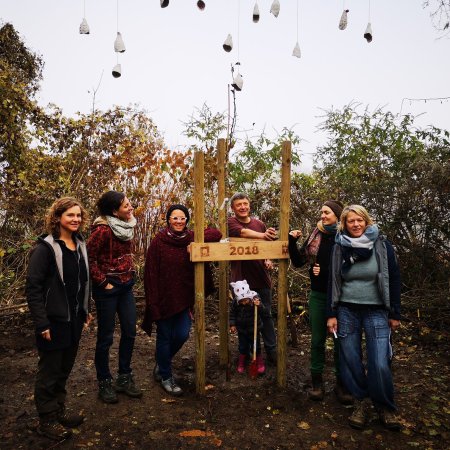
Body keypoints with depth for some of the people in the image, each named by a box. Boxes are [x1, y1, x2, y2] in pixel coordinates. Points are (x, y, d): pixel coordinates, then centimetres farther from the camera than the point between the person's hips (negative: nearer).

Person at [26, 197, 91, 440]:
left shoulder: (79, 244, 7)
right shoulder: (46, 247, -15)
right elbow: (32, 287, -16)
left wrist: (85, 310, 14)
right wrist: (41, 323, -18)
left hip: (74, 319, 7)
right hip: (54, 321, -6)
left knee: (65, 368, 18)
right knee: (49, 371, 9)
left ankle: (59, 411, 36)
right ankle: (47, 420, 27)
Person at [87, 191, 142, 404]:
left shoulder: (127, 226, 4)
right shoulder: (103, 230, -19)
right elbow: (88, 258, -20)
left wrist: (130, 272, 10)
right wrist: (102, 282, -15)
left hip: (126, 285, 7)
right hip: (108, 287, -7)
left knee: (130, 332, 11)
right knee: (106, 336, 6)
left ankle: (124, 378, 28)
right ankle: (104, 383, 24)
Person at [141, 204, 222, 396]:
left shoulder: (191, 239, 0)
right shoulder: (159, 241, -8)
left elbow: (216, 234, -6)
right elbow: (151, 272, -9)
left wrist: (196, 242, -19)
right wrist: (153, 300, -12)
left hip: (184, 297, 3)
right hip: (164, 297, -3)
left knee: (182, 335, 3)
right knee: (164, 336, 8)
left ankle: (161, 363, 35)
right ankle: (165, 376, 30)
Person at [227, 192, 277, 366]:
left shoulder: (259, 224, 8)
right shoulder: (231, 222, -4)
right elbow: (243, 232, -27)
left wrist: (268, 260, -1)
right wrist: (263, 235, -42)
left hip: (261, 278, 3)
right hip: (241, 280, -3)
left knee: (266, 315, 12)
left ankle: (271, 351, 25)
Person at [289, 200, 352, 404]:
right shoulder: (316, 235, 2)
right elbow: (298, 261, 4)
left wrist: (325, 271, -16)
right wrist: (292, 241, -8)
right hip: (318, 295, 3)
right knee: (317, 340, 10)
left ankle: (341, 383, 26)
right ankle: (317, 382, 24)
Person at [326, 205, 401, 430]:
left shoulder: (382, 245, -3)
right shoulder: (339, 248, 1)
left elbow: (394, 280, 1)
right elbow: (333, 283, 5)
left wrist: (395, 314, 1)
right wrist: (331, 314, 1)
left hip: (376, 312, -1)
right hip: (347, 311, 2)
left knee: (380, 364, -5)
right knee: (351, 360, 5)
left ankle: (385, 408, 19)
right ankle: (361, 402, 26)